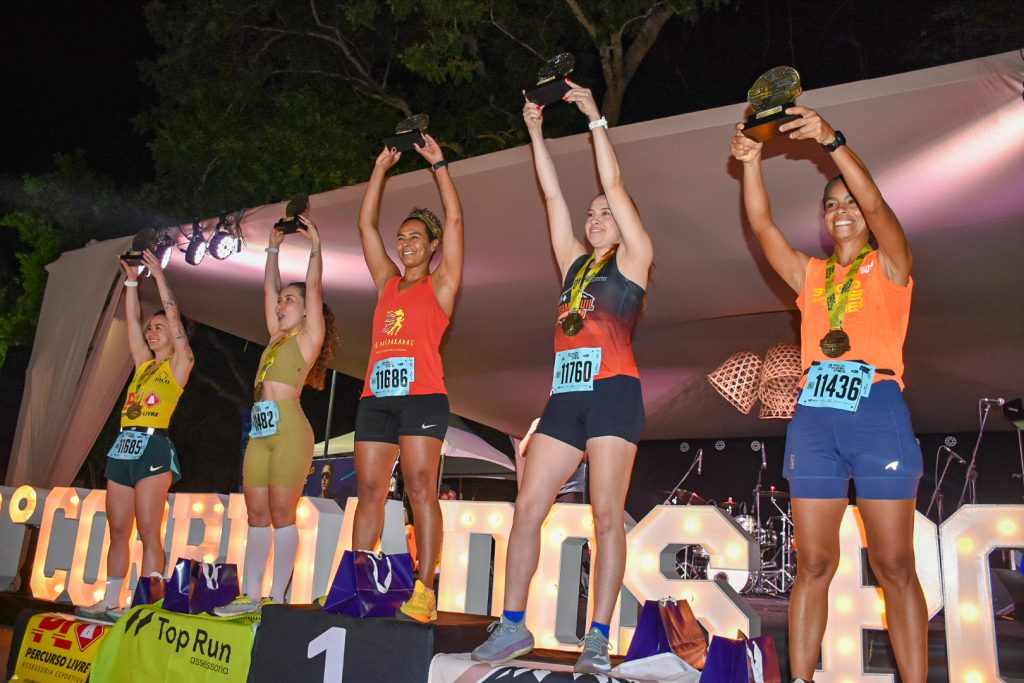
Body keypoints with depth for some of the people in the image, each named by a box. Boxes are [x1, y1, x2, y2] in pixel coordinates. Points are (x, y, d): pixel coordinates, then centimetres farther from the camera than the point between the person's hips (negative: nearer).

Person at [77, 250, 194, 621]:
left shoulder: (179, 364, 3)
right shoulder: (144, 364, 19)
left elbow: (174, 317, -4)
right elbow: (132, 319, 21)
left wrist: (159, 275, -1)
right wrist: (131, 280, 17)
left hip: (153, 447, -7)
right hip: (124, 447, 7)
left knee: (148, 531, -8)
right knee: (118, 530, 9)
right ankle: (110, 601, 15)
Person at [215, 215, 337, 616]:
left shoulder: (309, 336, 3)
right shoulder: (277, 337, 21)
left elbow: (314, 287, -4)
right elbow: (269, 287, 26)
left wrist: (315, 246, 1)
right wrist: (274, 248, 27)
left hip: (289, 429, -7)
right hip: (260, 431, 8)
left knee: (281, 514, -5)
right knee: (256, 514, 6)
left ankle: (277, 598, 0)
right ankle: (250, 596, 10)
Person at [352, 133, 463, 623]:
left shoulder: (440, 284, 10)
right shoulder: (387, 283, 23)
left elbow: (454, 219, 4)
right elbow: (366, 223, 24)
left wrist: (438, 164, 8)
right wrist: (381, 169, 24)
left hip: (422, 394, -5)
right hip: (375, 395, 5)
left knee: (420, 487, -12)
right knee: (369, 491, 2)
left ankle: (423, 592, -13)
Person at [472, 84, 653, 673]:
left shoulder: (634, 258, 8)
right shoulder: (575, 263, 23)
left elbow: (616, 185, 2)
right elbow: (553, 194, 22)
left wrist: (596, 118, 6)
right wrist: (536, 131, 23)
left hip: (612, 391, -6)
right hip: (566, 395, 6)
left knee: (607, 514, -7)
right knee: (527, 507, 0)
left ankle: (598, 639, -2)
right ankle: (513, 625, 8)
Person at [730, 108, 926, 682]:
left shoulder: (890, 265, 10)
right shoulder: (809, 274, 19)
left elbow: (875, 203, -7)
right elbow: (762, 225, 7)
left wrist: (832, 139, -17)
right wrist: (752, 162, -6)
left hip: (876, 408, -3)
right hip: (815, 414, 3)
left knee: (894, 565, -2)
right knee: (814, 564, 3)